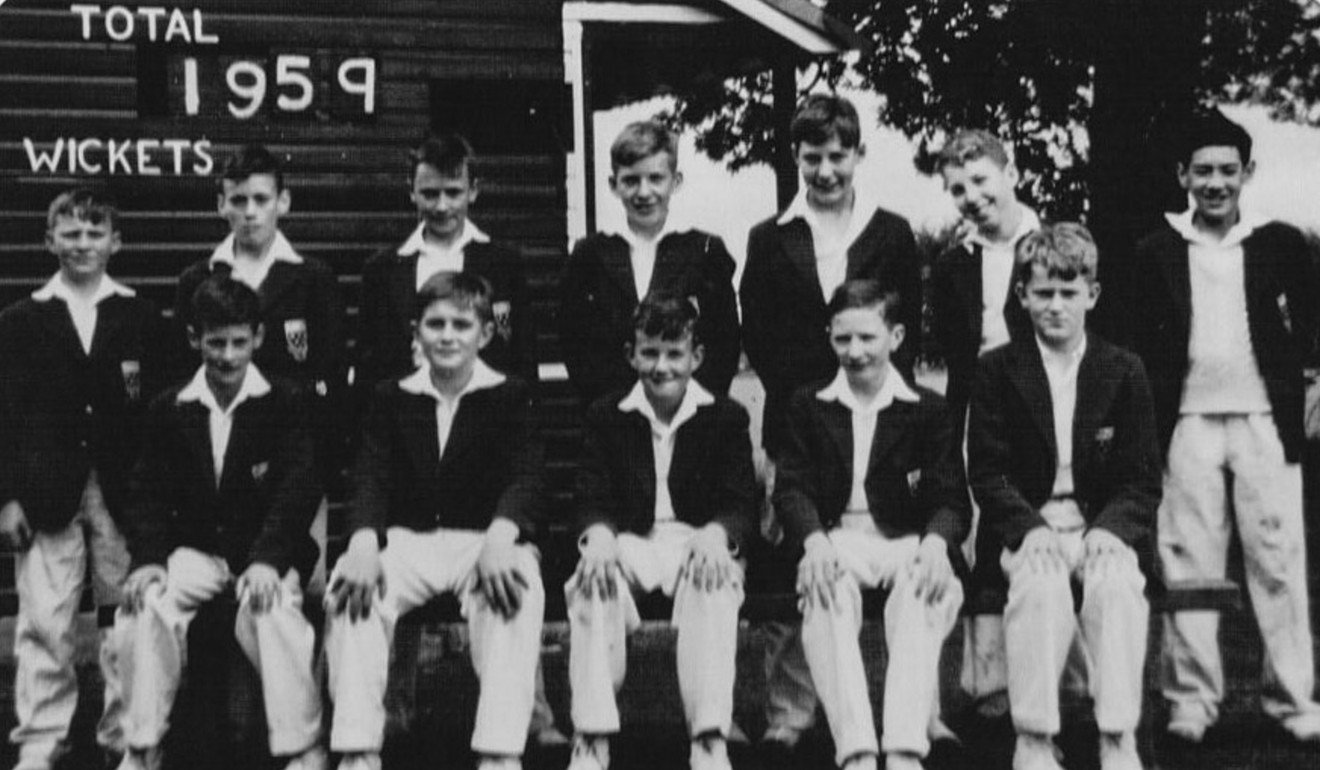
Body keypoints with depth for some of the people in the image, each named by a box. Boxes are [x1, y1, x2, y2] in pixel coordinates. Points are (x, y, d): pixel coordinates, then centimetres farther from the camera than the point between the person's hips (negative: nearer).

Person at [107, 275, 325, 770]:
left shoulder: (286, 404, -1)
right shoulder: (169, 410, 8)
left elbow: (298, 489, -10)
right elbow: (150, 493, 4)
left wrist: (267, 561, -24)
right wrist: (147, 559, -14)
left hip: (269, 553, -3)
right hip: (195, 550, 3)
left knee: (270, 610, -34)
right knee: (145, 605, -26)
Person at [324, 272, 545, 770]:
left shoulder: (510, 397, 8)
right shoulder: (391, 398, 14)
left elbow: (524, 476, -6)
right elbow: (371, 477, 2)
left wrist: (499, 537, -28)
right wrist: (363, 544, -21)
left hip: (484, 539, -2)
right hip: (407, 540, 2)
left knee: (517, 590, -35)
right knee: (351, 589, -29)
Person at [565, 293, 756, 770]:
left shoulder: (726, 417, 8)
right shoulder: (606, 417, 11)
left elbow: (740, 502, 0)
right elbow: (593, 497, 2)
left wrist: (715, 534, -25)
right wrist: (599, 534, -23)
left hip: (699, 541, -1)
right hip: (630, 540, 1)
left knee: (713, 581, -36)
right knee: (594, 579, -33)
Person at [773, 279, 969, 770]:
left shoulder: (927, 410, 14)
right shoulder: (808, 407, 16)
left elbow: (951, 498, 6)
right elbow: (791, 487, 5)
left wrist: (935, 541, -19)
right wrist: (814, 540, -19)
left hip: (907, 542, 0)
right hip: (836, 541, 0)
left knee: (924, 591, -36)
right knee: (825, 592, -35)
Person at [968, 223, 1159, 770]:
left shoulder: (1124, 371, 8)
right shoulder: (997, 371, 5)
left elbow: (1143, 479, 5)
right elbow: (987, 474, 0)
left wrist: (1109, 530, -14)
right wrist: (1031, 530, -18)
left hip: (1105, 529, 1)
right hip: (1026, 531, -1)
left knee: (1117, 583, -32)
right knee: (1041, 584, -34)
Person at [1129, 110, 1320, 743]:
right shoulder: (1157, 251, 6)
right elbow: (1142, 340, 9)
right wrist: (1162, 395, 0)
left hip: (1264, 422, 0)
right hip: (1188, 425, 1)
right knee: (1188, 567, 2)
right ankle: (1191, 700, 8)